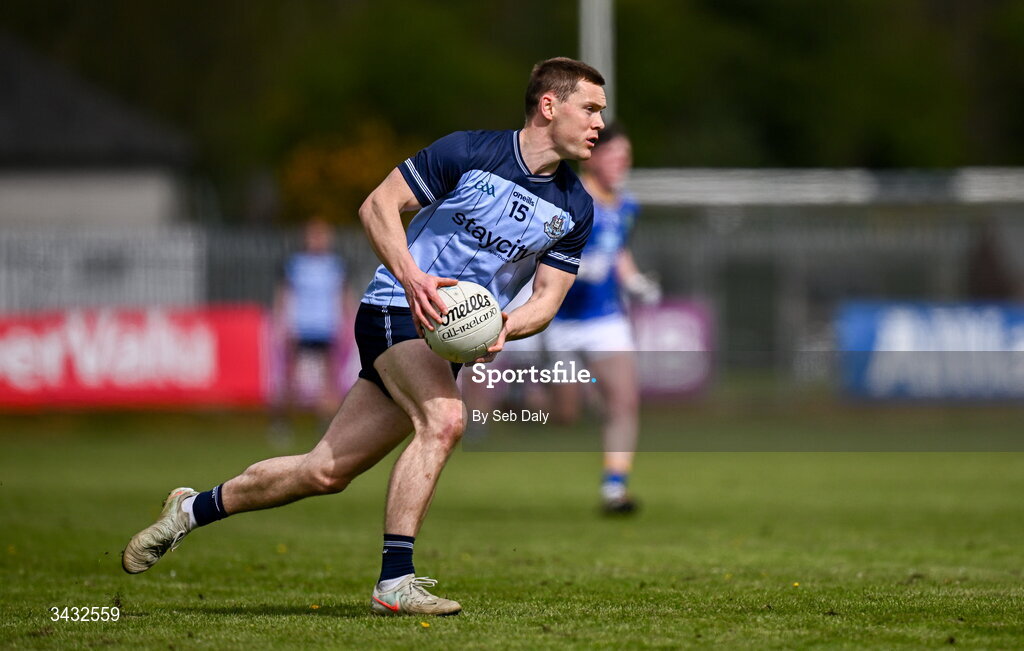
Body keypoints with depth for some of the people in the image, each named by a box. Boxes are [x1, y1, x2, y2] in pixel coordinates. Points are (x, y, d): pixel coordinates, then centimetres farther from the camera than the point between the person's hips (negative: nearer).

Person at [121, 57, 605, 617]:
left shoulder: (576, 210, 2)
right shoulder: (467, 152, -11)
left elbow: (548, 297, 5)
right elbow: (378, 205, -7)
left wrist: (505, 328, -18)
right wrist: (412, 277, -23)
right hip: (396, 312, -5)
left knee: (327, 472, 4)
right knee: (444, 417, -33)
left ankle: (194, 508, 25)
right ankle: (393, 582, -30)